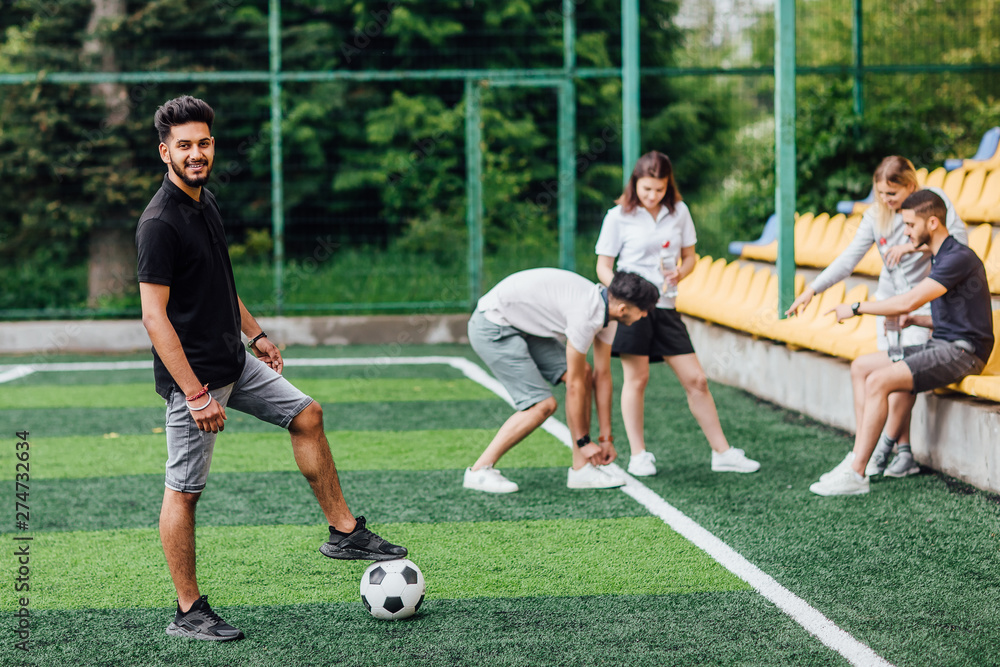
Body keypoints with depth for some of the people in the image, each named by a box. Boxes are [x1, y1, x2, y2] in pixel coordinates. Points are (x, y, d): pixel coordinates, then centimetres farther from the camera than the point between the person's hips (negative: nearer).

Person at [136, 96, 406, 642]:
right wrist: (196, 395, -26)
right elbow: (155, 318, -24)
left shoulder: (207, 202, 8)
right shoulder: (159, 222, -21)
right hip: (193, 375, -9)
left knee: (307, 416, 15)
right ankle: (188, 612, 7)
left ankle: (344, 532, 25)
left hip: (234, 363, 9)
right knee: (185, 489, -1)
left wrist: (255, 334, 25)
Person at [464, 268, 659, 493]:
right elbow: (574, 385, -20)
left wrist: (606, 438, 11)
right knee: (543, 404, -16)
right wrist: (583, 441, -10)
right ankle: (479, 470, -6)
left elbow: (602, 375, 9)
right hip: (492, 328, -10)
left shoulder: (604, 308, 2)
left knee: (584, 374, 1)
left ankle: (581, 470, 5)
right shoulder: (586, 315, -28)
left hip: (522, 326, 10)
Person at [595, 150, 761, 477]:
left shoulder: (679, 212, 7)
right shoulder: (618, 217, -2)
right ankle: (638, 455, 9)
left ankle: (722, 453, 9)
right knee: (637, 378, -2)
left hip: (665, 306, 3)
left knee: (696, 380, 3)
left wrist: (680, 273, -7)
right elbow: (603, 267, 0)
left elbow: (690, 256, 15)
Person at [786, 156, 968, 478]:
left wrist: (915, 246, -26)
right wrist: (812, 289, -9)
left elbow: (960, 240, -14)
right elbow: (849, 259, 1)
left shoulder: (933, 199, -7)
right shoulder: (875, 215, 2)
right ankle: (903, 453, -1)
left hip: (925, 302, -4)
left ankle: (882, 450, -13)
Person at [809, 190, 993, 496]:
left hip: (961, 351, -10)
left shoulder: (959, 258, -17)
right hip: (941, 344, 10)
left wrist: (856, 308, -15)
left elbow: (909, 301, -24)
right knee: (861, 366, 7)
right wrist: (914, 320, 5)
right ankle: (859, 455, 0)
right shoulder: (940, 258, 17)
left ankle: (856, 474, -22)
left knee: (878, 381, -23)